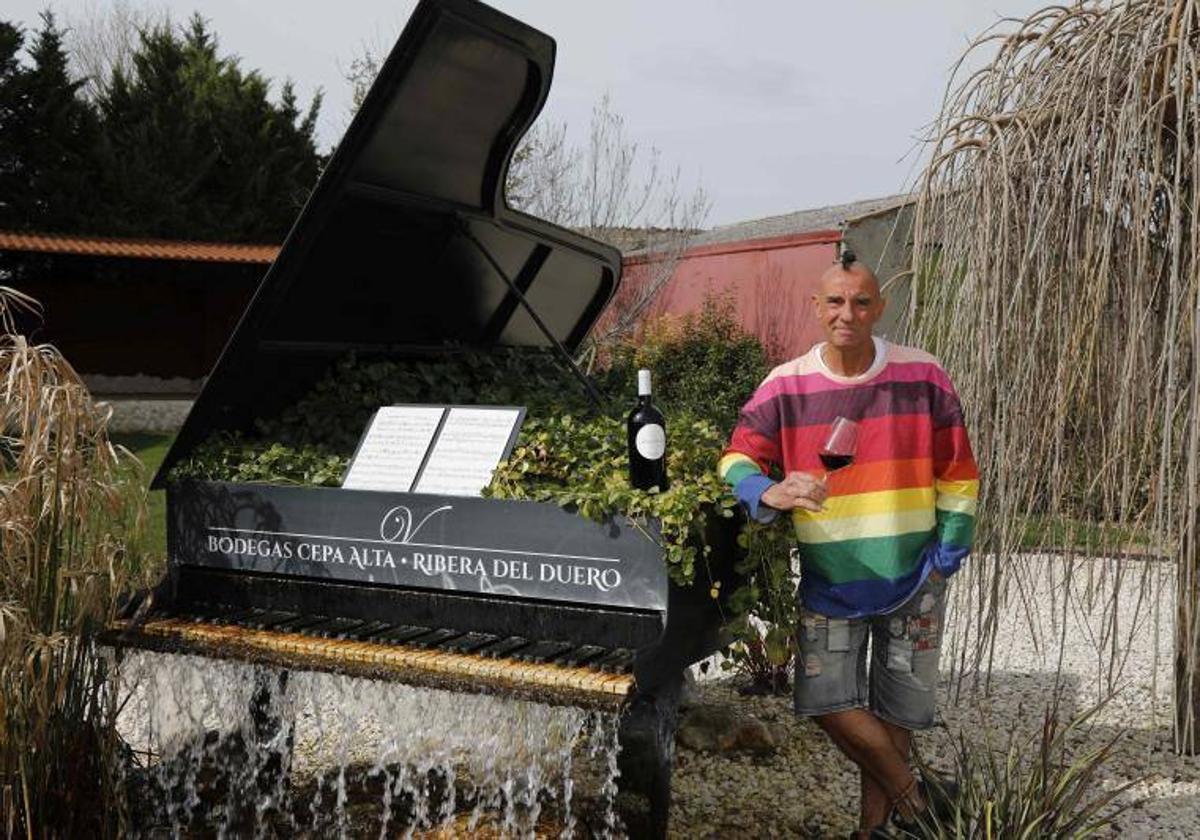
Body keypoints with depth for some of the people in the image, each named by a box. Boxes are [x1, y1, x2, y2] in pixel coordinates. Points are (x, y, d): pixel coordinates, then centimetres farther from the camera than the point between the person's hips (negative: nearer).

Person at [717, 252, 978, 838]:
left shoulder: (922, 377, -7)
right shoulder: (785, 386, -6)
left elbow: (958, 476, 0)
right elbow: (738, 460, -13)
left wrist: (945, 560, -3)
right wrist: (771, 492, -34)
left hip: (910, 578, -1)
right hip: (829, 580, 1)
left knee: (895, 708, 8)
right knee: (827, 702, -4)